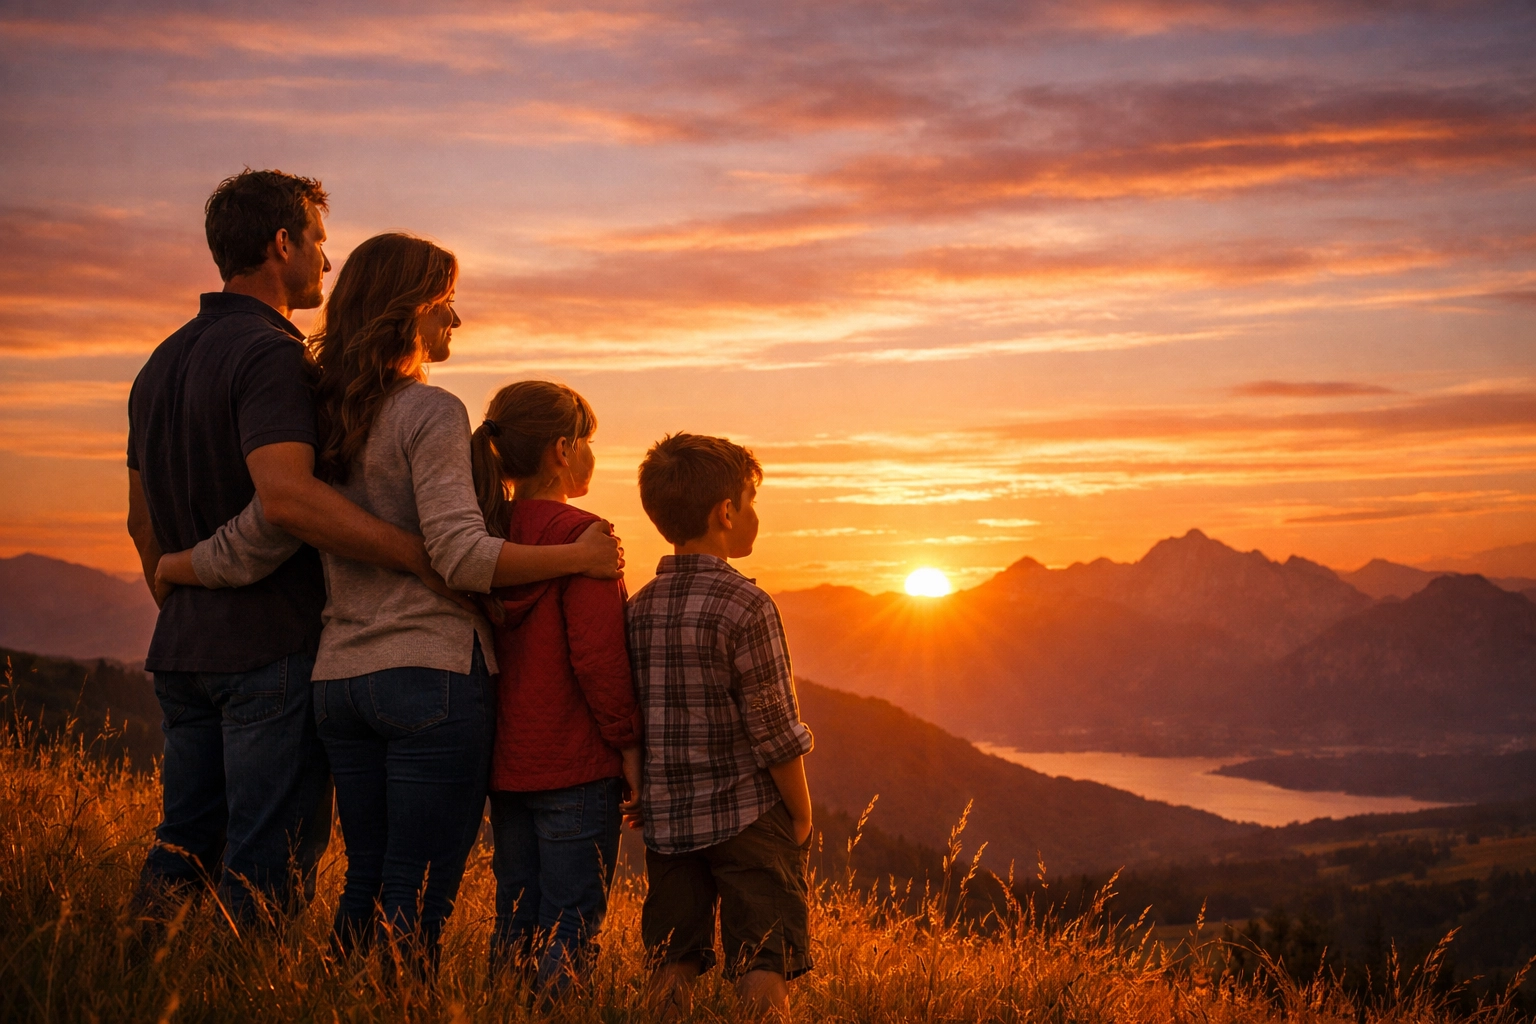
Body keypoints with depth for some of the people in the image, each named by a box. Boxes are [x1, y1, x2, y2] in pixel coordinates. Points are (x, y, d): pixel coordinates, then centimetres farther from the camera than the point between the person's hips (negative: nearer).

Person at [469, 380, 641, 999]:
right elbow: (597, 658, -17)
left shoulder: (488, 536, 6)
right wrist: (629, 744, -8)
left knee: (514, 922, 15)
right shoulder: (580, 534, -14)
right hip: (575, 767, -7)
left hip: (506, 762, 7)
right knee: (569, 931, 0)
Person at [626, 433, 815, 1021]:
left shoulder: (639, 608, 4)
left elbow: (631, 720, 9)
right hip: (748, 815, -6)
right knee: (763, 969, 1)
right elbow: (774, 731, -14)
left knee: (672, 964, 12)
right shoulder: (744, 606, -14)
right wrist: (802, 814, -2)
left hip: (667, 818, 6)